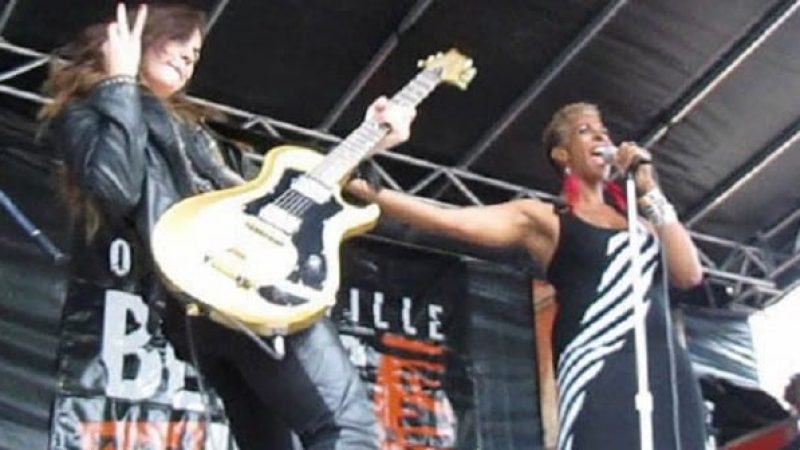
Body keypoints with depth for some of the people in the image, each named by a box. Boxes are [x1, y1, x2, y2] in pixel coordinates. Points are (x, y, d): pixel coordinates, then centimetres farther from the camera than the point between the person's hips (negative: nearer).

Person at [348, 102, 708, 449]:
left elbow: (689, 275, 8)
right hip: (599, 375, -5)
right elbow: (453, 221, -2)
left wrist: (649, 192, 4)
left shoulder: (637, 214, 22)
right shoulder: (542, 219, 9)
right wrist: (367, 189, -8)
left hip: (668, 372, 5)